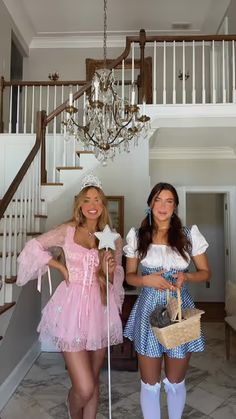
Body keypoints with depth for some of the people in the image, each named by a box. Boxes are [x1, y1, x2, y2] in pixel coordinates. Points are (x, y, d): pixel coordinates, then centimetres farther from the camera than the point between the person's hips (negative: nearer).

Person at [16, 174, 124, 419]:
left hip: (99, 309, 3)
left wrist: (111, 271, -10)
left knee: (93, 382, 15)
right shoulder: (68, 231, -2)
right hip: (72, 307, -3)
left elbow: (116, 281, 12)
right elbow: (34, 247, 4)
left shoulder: (113, 239, 5)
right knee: (84, 388, -2)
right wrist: (61, 267, 0)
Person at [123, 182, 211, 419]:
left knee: (175, 382, 17)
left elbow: (206, 273, 4)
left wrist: (186, 276, -16)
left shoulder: (189, 234, -3)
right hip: (149, 310, 0)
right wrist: (147, 280, -15)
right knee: (149, 383, 12)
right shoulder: (137, 237, -2)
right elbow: (129, 276, 5)